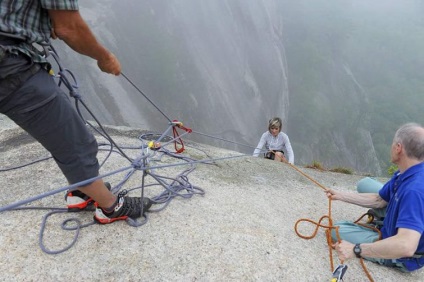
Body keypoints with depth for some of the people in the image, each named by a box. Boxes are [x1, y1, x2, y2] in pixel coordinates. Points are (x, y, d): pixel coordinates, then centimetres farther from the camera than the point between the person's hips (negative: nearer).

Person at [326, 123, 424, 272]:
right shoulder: (404, 174, -9)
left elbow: (406, 247, -47)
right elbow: (378, 200, 4)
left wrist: (355, 249, -41)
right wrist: (340, 195, 5)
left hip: (404, 257, -8)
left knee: (337, 229, -2)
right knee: (365, 184, 8)